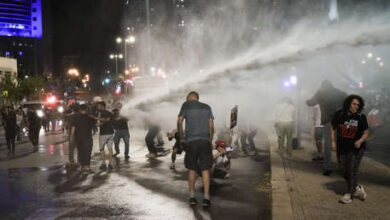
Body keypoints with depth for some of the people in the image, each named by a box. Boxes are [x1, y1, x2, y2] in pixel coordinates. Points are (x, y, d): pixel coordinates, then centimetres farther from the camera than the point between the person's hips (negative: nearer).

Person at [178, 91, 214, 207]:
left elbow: (179, 121, -1)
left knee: (191, 169, 9)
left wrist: (181, 138, 7)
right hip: (205, 141, 1)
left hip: (191, 141, -1)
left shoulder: (186, 105, 8)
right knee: (205, 170, 1)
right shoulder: (207, 107, 15)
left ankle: (192, 196, 10)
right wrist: (210, 141, 13)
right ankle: (206, 198, -4)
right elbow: (211, 126, 7)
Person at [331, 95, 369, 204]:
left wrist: (360, 141, -21)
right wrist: (333, 141, -1)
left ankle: (348, 194, 10)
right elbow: (333, 128, 8)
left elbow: (365, 133, -2)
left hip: (356, 148, -3)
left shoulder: (361, 117, -9)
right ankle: (357, 188, 32)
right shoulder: (339, 114, -5)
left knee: (352, 170, -3)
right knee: (343, 171, 8)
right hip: (342, 148, 3)